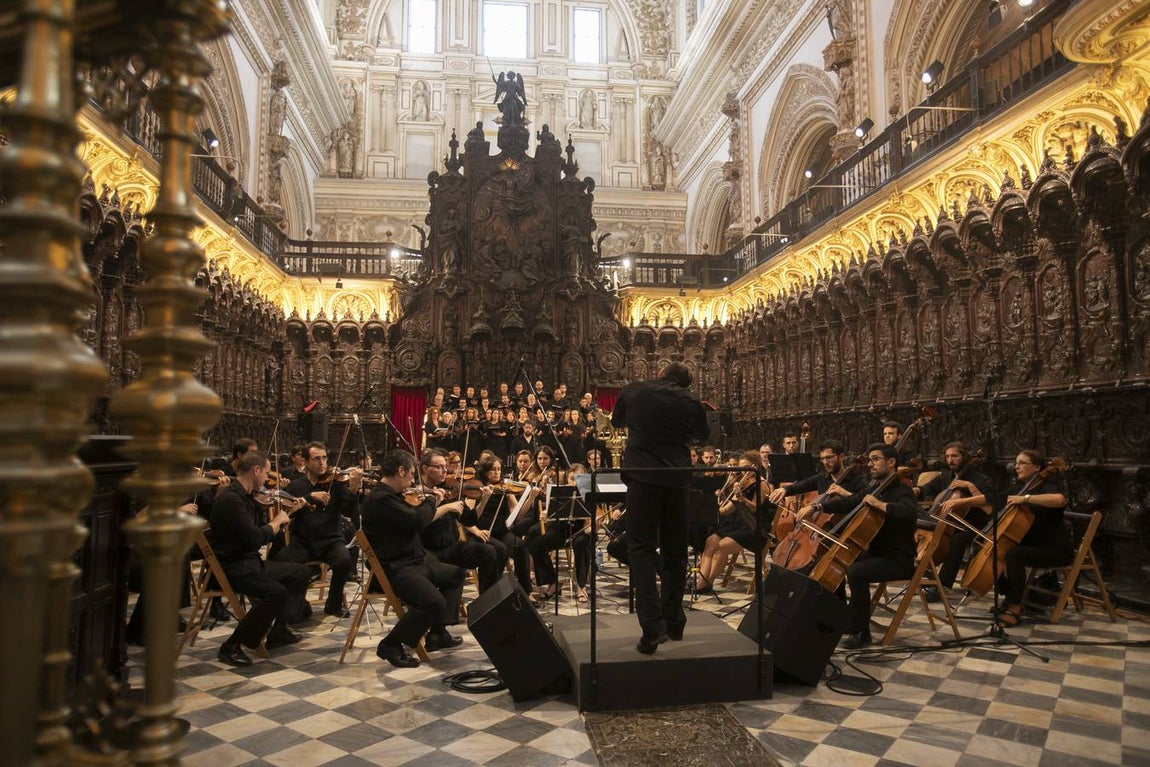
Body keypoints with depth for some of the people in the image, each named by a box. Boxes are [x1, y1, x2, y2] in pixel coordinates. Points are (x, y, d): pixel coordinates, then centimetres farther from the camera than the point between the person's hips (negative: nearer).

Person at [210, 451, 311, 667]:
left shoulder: (247, 498, 12)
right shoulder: (231, 499, -20)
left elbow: (262, 532, 17)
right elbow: (255, 539, -26)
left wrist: (285, 513, 9)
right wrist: (277, 521, -10)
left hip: (251, 561, 10)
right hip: (231, 566, -10)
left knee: (301, 573, 12)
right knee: (277, 592, -30)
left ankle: (278, 632, 18)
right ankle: (232, 647, -16)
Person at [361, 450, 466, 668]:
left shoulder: (392, 496, 12)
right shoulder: (380, 499, -21)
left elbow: (414, 522, 24)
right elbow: (418, 521, -27)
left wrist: (424, 504, 12)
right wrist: (430, 501, -9)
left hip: (416, 560, 11)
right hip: (395, 568, -11)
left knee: (455, 574, 23)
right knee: (434, 602, -30)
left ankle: (437, 634, 23)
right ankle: (390, 645, -8)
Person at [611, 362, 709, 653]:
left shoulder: (633, 391, 1)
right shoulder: (690, 402, 2)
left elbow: (616, 421, 19)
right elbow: (702, 435, 20)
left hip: (642, 477, -2)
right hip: (677, 479, 2)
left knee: (643, 549, 1)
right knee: (675, 550, 15)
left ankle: (652, 626, -11)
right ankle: (673, 621, 24)